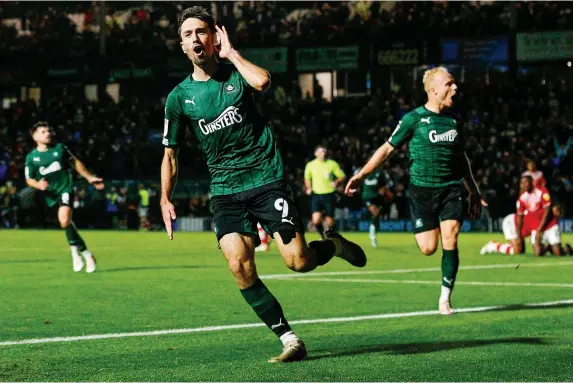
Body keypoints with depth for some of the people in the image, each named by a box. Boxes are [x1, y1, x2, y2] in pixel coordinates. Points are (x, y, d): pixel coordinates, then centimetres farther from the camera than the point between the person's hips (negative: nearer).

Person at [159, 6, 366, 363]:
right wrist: (165, 199, 1)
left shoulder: (236, 72, -1)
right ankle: (290, 340, -9)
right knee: (239, 264, -19)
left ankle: (334, 245, 24)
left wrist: (230, 52, -13)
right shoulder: (179, 97, 4)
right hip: (225, 190, 2)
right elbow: (171, 154, 12)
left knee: (298, 261, -12)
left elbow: (262, 81, -26)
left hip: (267, 178, -2)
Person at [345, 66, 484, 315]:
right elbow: (388, 148, 0)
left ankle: (445, 298, 2)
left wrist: (473, 191, 24)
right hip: (422, 190, -3)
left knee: (450, 243, -9)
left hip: (451, 189, 3)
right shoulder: (414, 119, -4)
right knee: (428, 248, -8)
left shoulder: (453, 120, 10)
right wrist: (362, 174, -6)